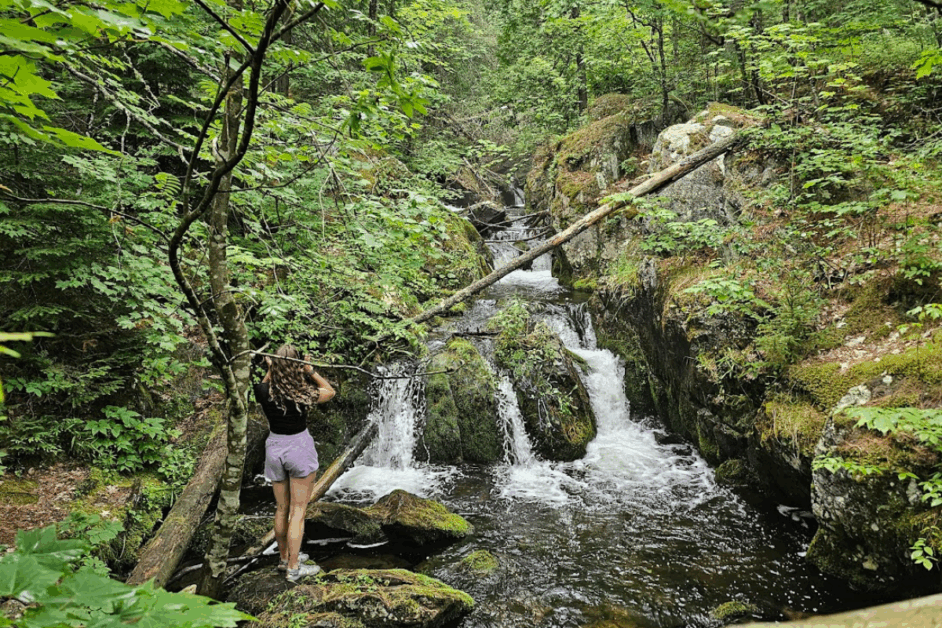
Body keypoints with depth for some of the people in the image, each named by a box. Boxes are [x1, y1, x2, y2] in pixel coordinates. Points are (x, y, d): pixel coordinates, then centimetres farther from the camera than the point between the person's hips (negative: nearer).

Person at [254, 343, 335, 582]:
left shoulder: (263, 392, -12)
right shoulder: (302, 394, -21)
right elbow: (330, 392, -2)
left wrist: (270, 369, 5)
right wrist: (311, 370, -4)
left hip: (274, 447, 5)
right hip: (300, 448, -5)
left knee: (281, 509, 19)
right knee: (298, 511, 4)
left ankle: (285, 557, 34)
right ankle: (293, 568, 10)